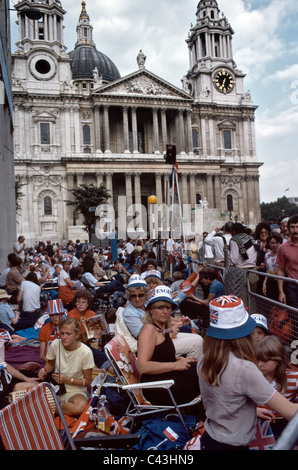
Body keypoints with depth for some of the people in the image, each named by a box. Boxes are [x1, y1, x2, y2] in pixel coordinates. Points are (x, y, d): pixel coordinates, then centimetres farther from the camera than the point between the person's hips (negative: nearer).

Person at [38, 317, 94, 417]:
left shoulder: (86, 352, -17)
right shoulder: (55, 344, -9)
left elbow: (87, 381, -8)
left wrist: (68, 380, -20)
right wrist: (45, 370, -9)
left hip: (75, 391, -2)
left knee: (80, 407, -38)